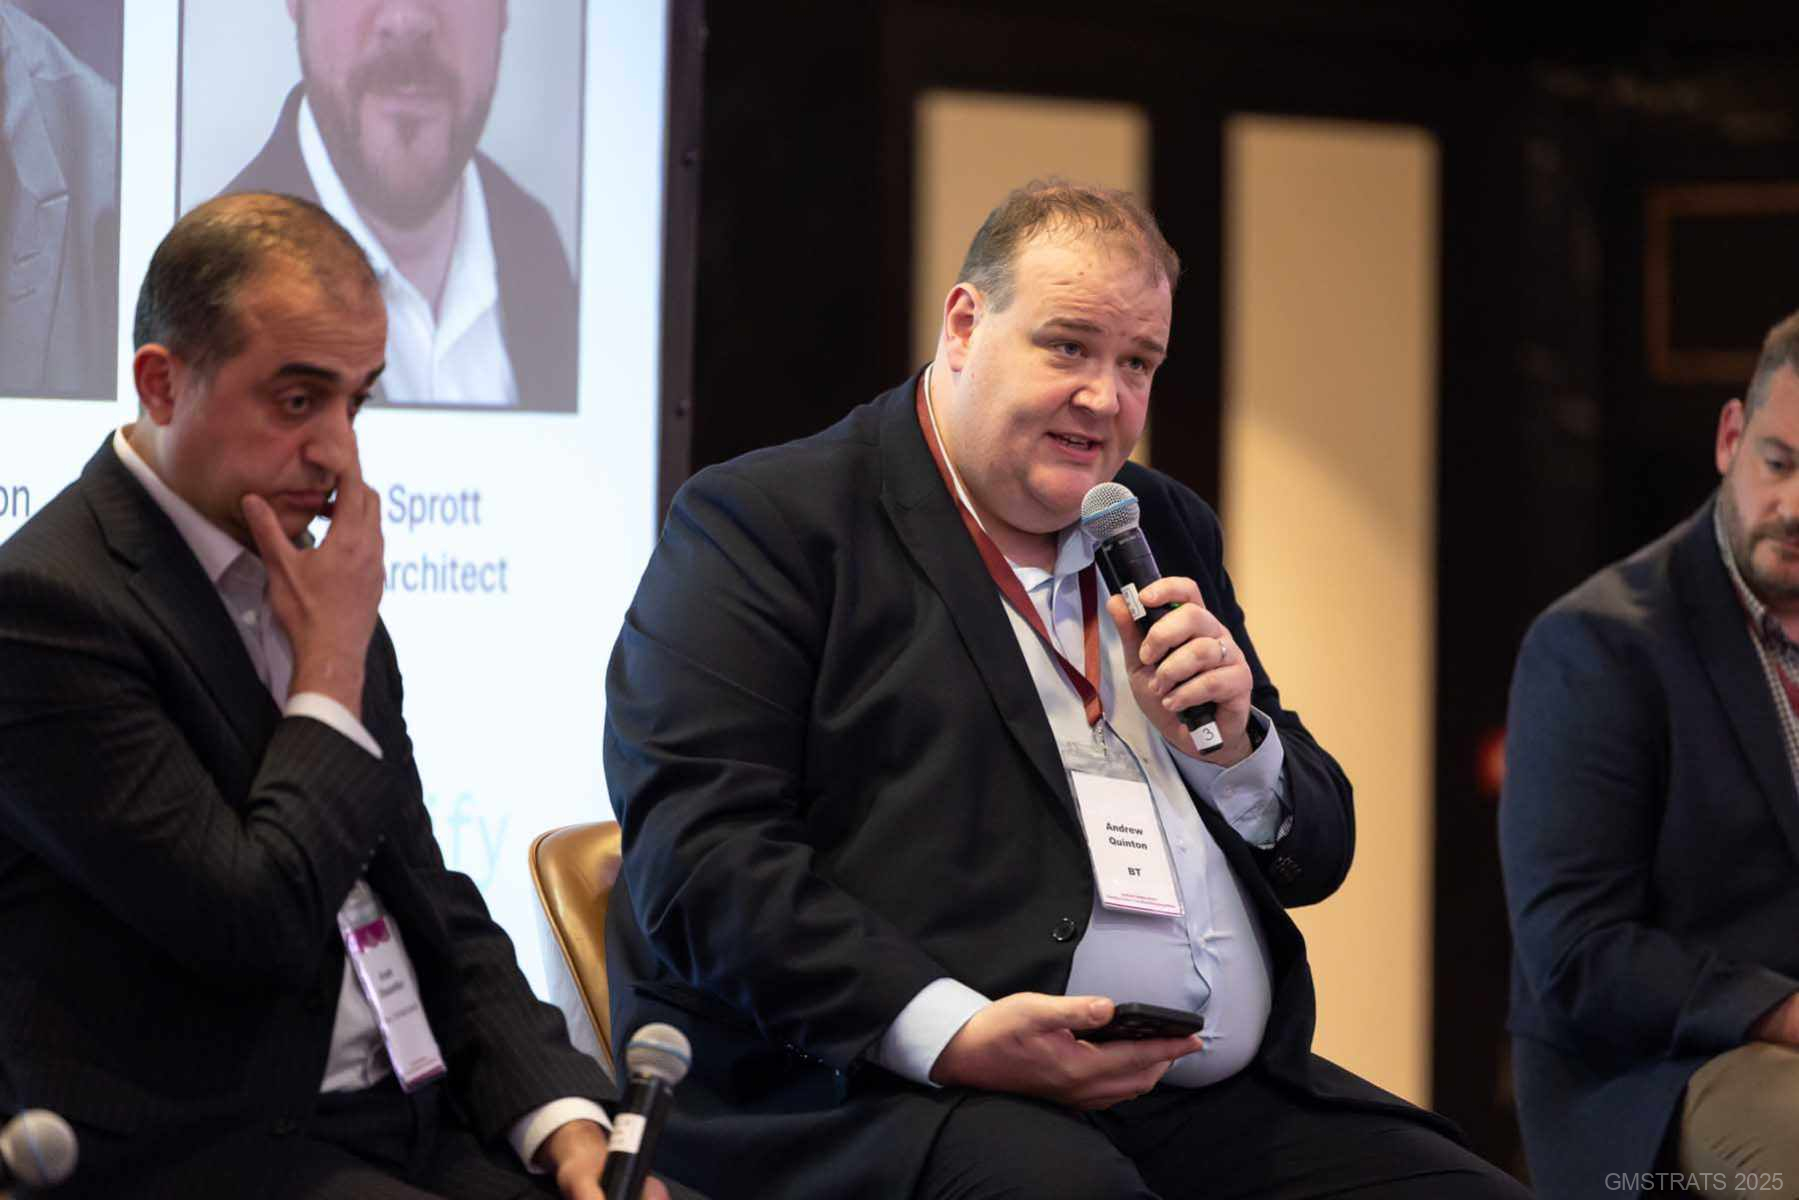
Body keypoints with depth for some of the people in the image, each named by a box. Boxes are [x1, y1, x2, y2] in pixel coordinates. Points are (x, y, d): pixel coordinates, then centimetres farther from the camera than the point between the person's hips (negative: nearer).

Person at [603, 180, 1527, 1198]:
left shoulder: (1168, 532, 23)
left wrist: (1231, 745, 1)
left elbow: (1317, 854, 25)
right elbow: (701, 850, -12)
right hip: (892, 1098, -7)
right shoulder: (766, 523, 2)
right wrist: (948, 1033, -22)